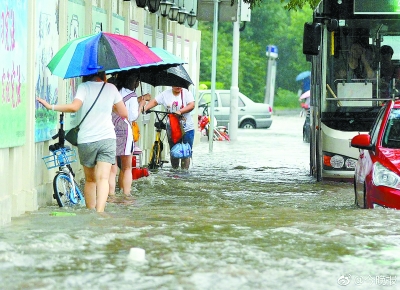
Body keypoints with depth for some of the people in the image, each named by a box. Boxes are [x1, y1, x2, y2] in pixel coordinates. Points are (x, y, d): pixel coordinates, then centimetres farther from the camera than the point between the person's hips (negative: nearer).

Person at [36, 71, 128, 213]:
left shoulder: (83, 87, -3)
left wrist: (51, 107, -14)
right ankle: (99, 212, -28)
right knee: (103, 179, -11)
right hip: (107, 138, 0)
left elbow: (74, 107, -20)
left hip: (86, 140, 0)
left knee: (90, 180, 16)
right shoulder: (111, 88, 5)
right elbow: (124, 113, 11)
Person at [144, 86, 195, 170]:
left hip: (187, 128, -2)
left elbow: (191, 105, -15)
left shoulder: (187, 93, -2)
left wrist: (180, 111, -29)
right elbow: (154, 102, 0)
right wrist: (144, 109, -17)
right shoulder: (166, 94, 3)